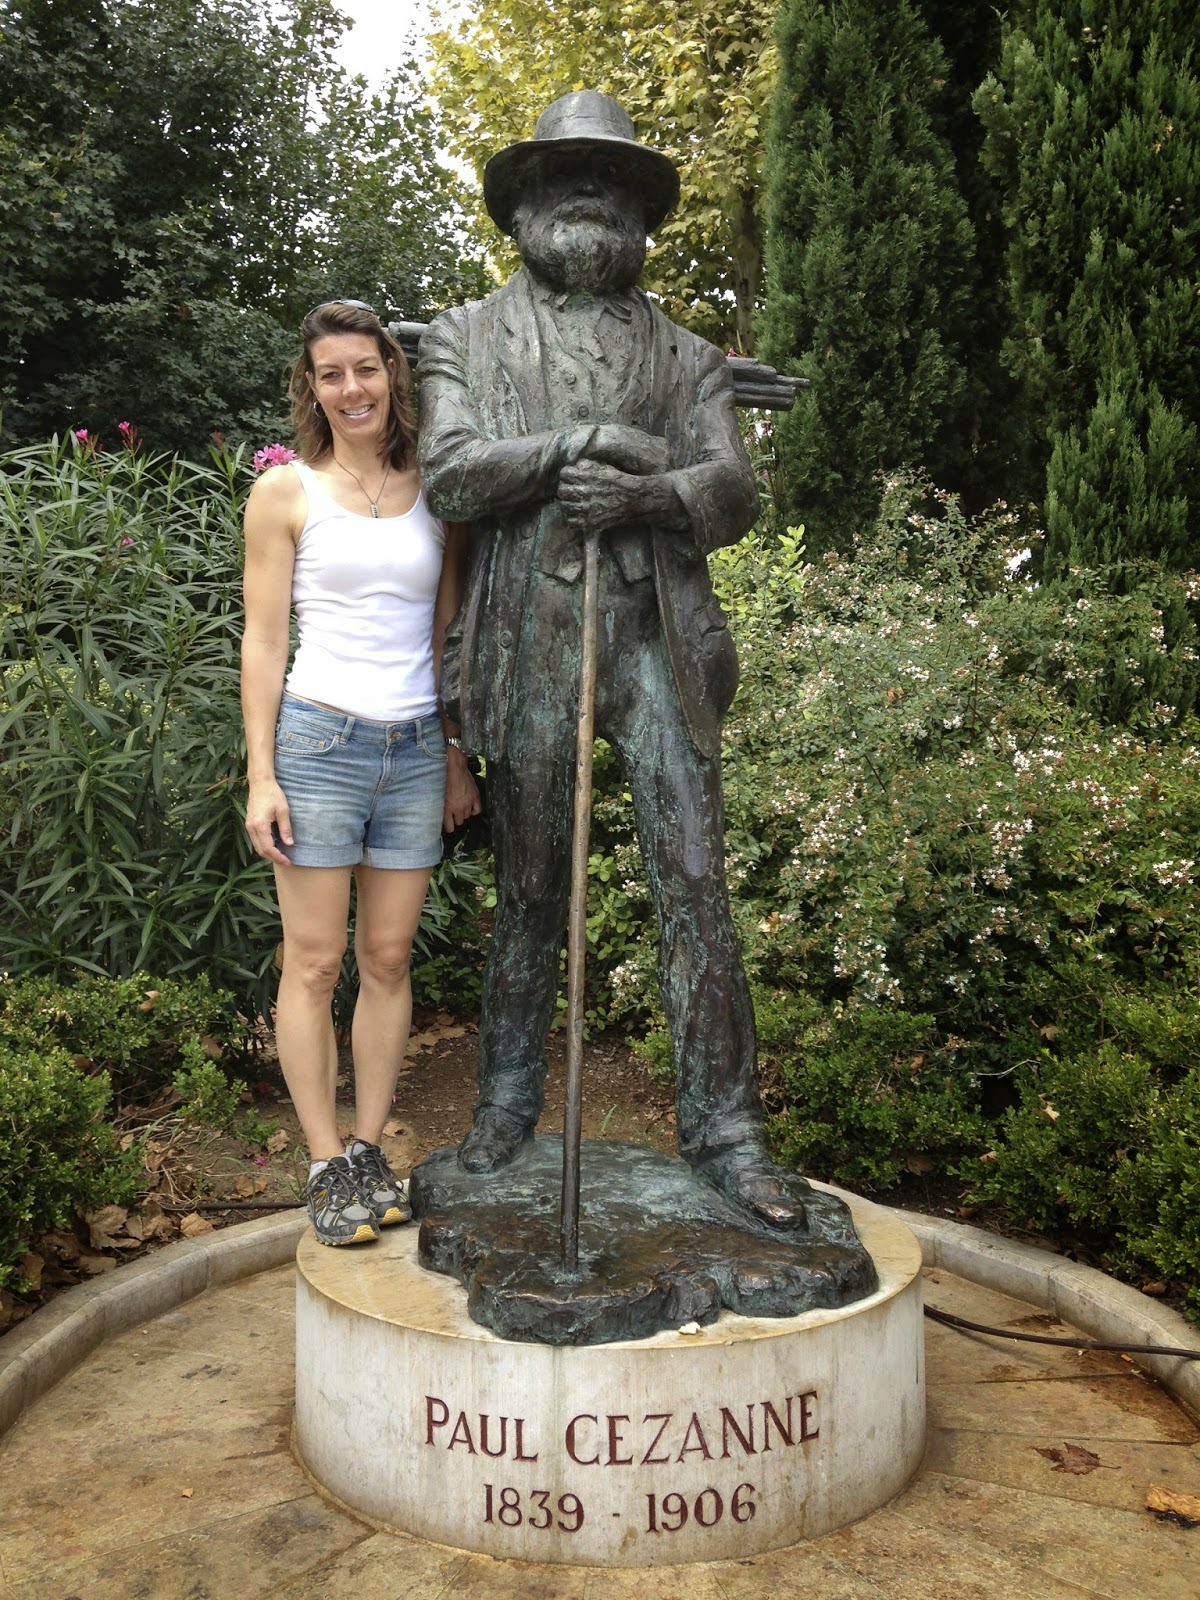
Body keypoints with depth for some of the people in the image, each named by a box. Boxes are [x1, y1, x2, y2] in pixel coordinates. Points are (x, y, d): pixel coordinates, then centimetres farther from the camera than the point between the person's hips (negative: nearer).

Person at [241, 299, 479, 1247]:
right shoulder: (286, 492, 3)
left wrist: (457, 757, 12)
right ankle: (328, 1166, 10)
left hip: (417, 750, 3)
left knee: (389, 959, 7)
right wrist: (261, 775, -6)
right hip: (320, 740, -3)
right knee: (314, 962, 0)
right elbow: (264, 642, 1)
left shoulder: (437, 494, 11)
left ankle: (372, 1151, 18)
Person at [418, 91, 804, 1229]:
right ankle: (507, 1101, 23)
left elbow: (732, 490, 4)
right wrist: (574, 444, -12)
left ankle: (721, 1128, 4)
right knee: (529, 889, 7)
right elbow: (448, 471, -2)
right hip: (529, 639, -1)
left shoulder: (684, 356, 17)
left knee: (694, 883, -4)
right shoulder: (467, 338, 13)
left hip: (656, 636, 1)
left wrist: (641, 494, -16)